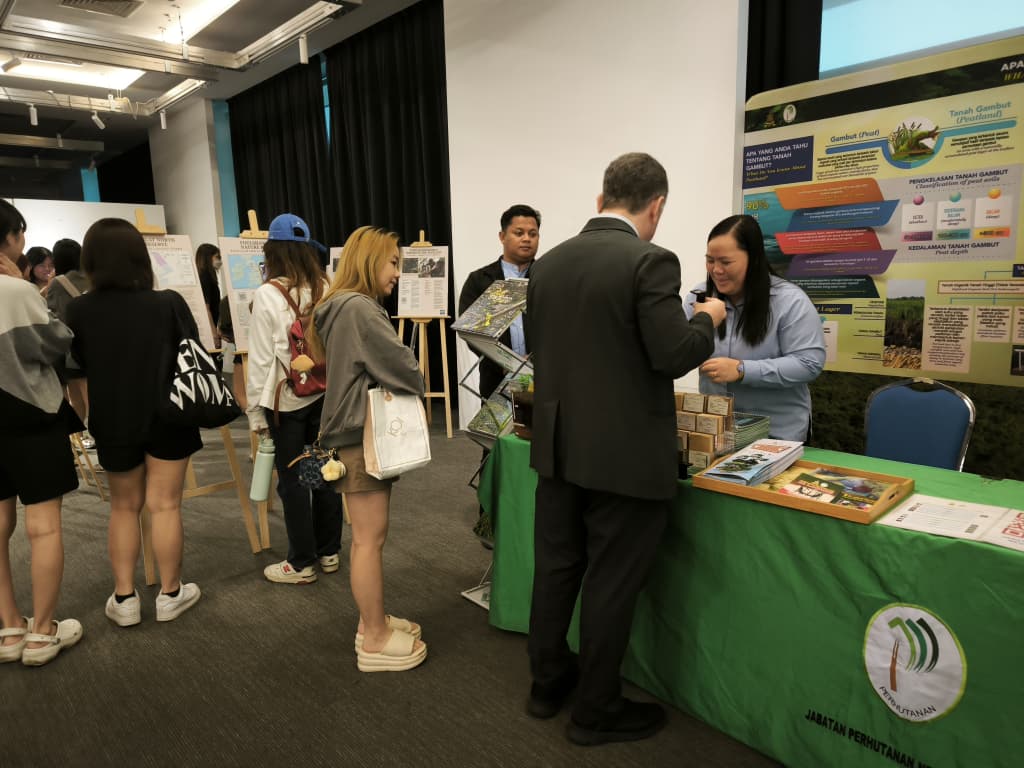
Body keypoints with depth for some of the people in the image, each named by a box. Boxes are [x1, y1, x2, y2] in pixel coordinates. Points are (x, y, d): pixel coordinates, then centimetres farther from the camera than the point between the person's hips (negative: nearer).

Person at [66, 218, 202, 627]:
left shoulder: (78, 310, -9)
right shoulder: (169, 303, -12)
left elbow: (75, 372, 0)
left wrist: (93, 417, 15)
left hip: (113, 423, 2)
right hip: (167, 419, -1)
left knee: (124, 507, 18)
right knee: (164, 505, 8)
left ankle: (124, 598, 21)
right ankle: (170, 594, 19)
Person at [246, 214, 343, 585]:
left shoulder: (267, 295, -12)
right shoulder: (326, 288, 0)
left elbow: (261, 359, -11)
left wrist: (255, 410, -2)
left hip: (287, 399, -4)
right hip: (325, 392, 5)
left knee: (292, 479, 6)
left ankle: (302, 563, 17)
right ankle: (328, 552, 26)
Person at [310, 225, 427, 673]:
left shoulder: (350, 307, 16)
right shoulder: (358, 308, -17)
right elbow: (402, 367, -18)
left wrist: (402, 388, 2)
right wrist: (416, 388, 3)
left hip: (364, 433, 11)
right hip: (363, 436, -11)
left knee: (368, 537, 16)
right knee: (369, 539, -2)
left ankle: (373, 622, 28)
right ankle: (375, 641, 9)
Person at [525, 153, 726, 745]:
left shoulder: (548, 263, 5)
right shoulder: (650, 262, -15)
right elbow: (674, 355, -19)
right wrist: (708, 319, 1)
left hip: (558, 445, 7)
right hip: (625, 454, -6)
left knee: (556, 567, 18)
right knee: (611, 584, 8)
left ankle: (547, 681, 36)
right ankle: (597, 710, 25)